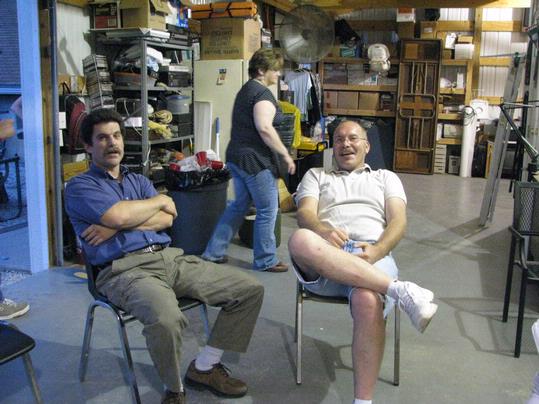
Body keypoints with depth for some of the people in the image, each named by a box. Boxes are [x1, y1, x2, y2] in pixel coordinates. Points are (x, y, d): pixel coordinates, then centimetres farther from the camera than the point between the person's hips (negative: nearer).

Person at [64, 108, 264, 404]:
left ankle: (204, 366, 11)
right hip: (126, 269, -6)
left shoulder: (139, 180, 25)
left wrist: (118, 225, -6)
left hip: (171, 258, 7)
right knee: (166, 319, -39)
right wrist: (160, 201, 4)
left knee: (251, 289, -3)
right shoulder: (79, 187, 7)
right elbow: (118, 215, -12)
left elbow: (166, 219, 8)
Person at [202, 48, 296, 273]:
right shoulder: (262, 93, -14)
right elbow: (265, 128, -25)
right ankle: (265, 261, 12)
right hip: (255, 160, -10)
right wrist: (285, 155, -19)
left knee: (239, 205, 18)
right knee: (268, 210, 1)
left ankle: (213, 252, 23)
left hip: (237, 156, 10)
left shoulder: (246, 90, 17)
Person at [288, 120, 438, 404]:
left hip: (372, 255, 0)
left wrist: (377, 250, -12)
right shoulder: (316, 176, 29)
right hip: (324, 259, 1)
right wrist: (322, 232, -18)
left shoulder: (386, 178, 28)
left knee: (367, 301, -38)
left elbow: (398, 221, 11)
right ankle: (400, 290, -39)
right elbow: (305, 213, 9)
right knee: (300, 240, -39)